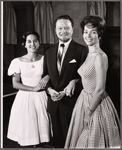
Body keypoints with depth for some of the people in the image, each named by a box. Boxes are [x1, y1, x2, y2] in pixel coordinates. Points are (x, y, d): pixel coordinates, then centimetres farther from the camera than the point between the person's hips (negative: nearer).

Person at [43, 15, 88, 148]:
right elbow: (46, 75, 12)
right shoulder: (49, 52, 8)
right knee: (57, 138, 19)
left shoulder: (82, 50, -9)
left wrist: (65, 92, -16)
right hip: (53, 103, 5)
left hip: (71, 102, -4)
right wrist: (50, 90, -6)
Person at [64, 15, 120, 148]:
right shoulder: (89, 54, 6)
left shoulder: (100, 56, -21)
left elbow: (100, 90, -21)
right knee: (81, 140, 21)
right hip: (85, 100, 8)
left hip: (96, 104, -8)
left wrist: (89, 112, -14)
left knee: (94, 142, 10)